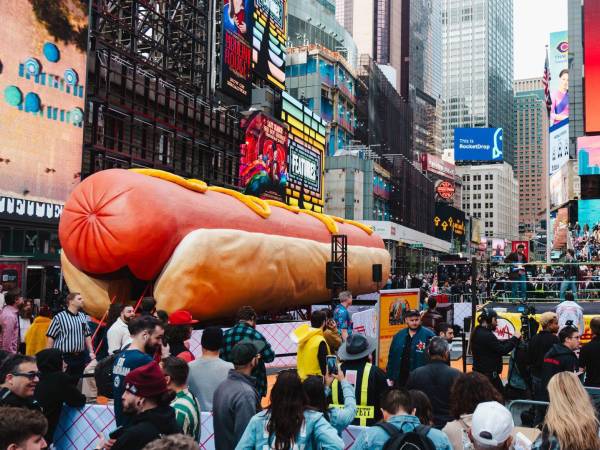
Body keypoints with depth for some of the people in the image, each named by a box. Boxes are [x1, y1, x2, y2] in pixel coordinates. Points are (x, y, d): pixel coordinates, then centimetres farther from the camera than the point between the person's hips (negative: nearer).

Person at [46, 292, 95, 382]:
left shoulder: (83, 316, 10)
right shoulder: (59, 317, -8)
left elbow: (87, 336, 16)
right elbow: (51, 337, -7)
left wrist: (91, 352, 10)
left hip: (80, 357, 5)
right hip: (63, 357, -5)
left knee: (75, 382, 11)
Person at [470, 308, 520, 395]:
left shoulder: (477, 332, 11)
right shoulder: (486, 335, -20)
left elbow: (498, 344, 13)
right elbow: (503, 350, -19)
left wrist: (512, 339, 3)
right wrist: (515, 338, -9)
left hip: (479, 372, 10)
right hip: (489, 374, -10)